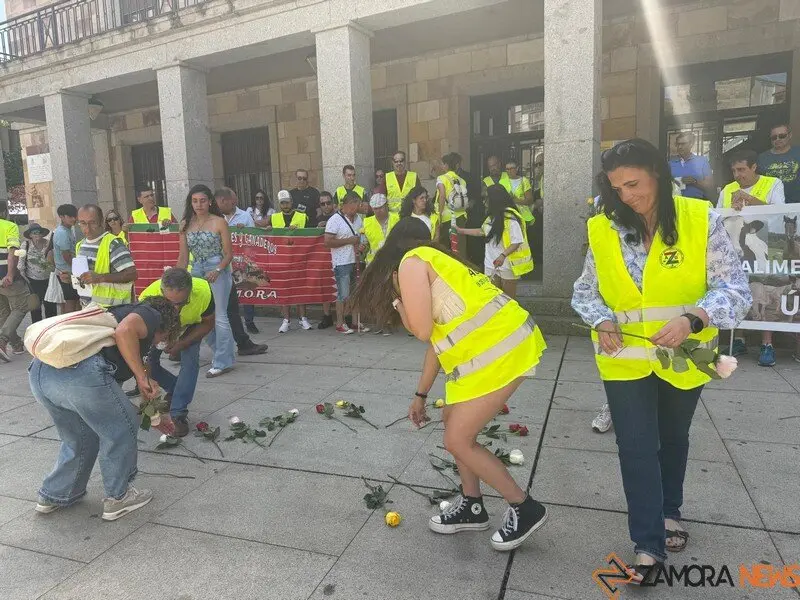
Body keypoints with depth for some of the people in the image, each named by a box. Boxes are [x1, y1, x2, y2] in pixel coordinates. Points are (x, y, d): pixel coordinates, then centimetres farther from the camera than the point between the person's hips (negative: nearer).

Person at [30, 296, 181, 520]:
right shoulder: (151, 316, 13)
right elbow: (124, 331, -14)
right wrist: (143, 377, -3)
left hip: (39, 373, 9)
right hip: (80, 372, -9)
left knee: (78, 439, 31)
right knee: (121, 430, 15)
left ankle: (54, 496, 44)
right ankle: (118, 498, 28)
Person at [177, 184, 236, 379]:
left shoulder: (219, 222, -4)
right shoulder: (185, 224, 7)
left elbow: (229, 254, -4)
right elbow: (183, 256, 10)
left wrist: (217, 271, -19)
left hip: (218, 271, -5)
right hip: (196, 272, 5)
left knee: (219, 317, -3)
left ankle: (222, 362, 7)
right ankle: (221, 352, 30)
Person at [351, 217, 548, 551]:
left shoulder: (411, 262, -4)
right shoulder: (433, 261, 24)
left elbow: (422, 331, -12)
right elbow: (438, 338, 25)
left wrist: (398, 301, 8)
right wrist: (421, 394, 29)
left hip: (500, 349, -10)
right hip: (496, 344, 10)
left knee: (458, 440, 1)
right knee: (454, 420, 19)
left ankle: (525, 509, 17)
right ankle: (472, 506, 32)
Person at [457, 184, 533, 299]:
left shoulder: (510, 217, -18)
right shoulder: (493, 216, 9)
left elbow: (517, 241, -20)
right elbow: (483, 231, 24)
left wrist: (503, 255, -31)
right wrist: (462, 231, 24)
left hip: (507, 264, -8)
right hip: (492, 264, 8)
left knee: (508, 299, 5)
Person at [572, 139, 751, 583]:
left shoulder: (700, 219, -13)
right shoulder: (602, 229, -8)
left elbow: (735, 288, -14)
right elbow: (585, 290, 1)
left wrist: (693, 320, -31)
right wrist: (601, 321, -18)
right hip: (625, 359, 0)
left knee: (673, 438, 22)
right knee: (636, 448, -1)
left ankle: (669, 512, 48)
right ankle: (648, 546, 15)